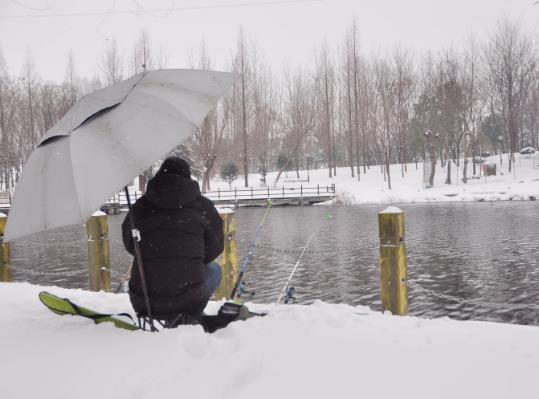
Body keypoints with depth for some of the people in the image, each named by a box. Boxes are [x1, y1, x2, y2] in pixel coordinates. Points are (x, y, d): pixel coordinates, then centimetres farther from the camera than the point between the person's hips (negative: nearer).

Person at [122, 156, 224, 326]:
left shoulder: (141, 204, 6)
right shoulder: (203, 205, 1)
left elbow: (129, 244, 17)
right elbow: (215, 247, 8)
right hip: (187, 297, -4)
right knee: (214, 269, 28)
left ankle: (151, 317, 21)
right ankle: (189, 316, 12)